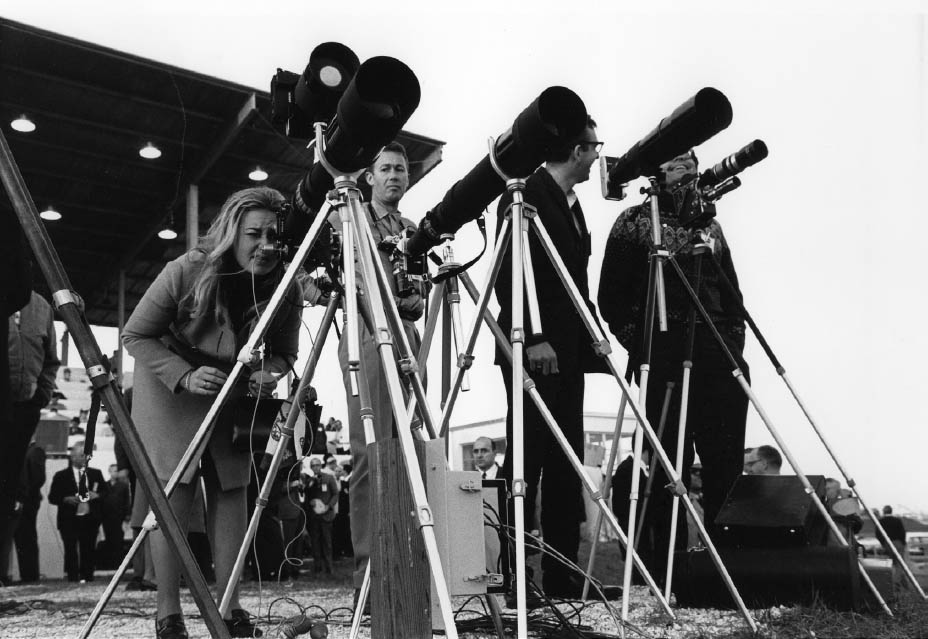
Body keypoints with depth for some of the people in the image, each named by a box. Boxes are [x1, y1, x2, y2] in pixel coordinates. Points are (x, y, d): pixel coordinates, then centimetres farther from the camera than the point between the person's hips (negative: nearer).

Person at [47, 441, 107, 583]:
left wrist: (97, 495, -6)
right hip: (69, 520, -2)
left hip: (90, 519, 2)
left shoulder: (96, 474, 13)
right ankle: (72, 578, 4)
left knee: (89, 550, 1)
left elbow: (106, 491, 15)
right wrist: (66, 499, -14)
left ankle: (87, 577, 8)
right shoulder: (61, 476, 6)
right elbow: (52, 497, 4)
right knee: (71, 551, -3)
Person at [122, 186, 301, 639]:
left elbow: (285, 351, -3)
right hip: (168, 388, -3)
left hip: (233, 393, 3)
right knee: (175, 494, -9)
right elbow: (135, 336, -17)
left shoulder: (286, 289, -17)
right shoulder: (186, 272, -26)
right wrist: (185, 375, -31)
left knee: (232, 490, -1)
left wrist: (268, 374, -27)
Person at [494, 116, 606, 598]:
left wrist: (591, 336, 15)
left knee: (567, 463, 7)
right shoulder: (525, 196, -7)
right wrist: (532, 338, -20)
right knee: (526, 458, -6)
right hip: (534, 352, -9)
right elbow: (507, 276, -14)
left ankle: (563, 576, 13)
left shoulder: (570, 203, 20)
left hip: (566, 352, 9)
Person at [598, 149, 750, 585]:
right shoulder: (634, 223, 4)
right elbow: (611, 297, 1)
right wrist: (638, 344, -8)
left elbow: (732, 293, 21)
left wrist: (734, 343, 9)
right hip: (663, 352, -4)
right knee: (670, 461, -2)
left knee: (726, 458, 0)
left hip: (716, 351, 5)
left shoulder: (709, 225, 20)